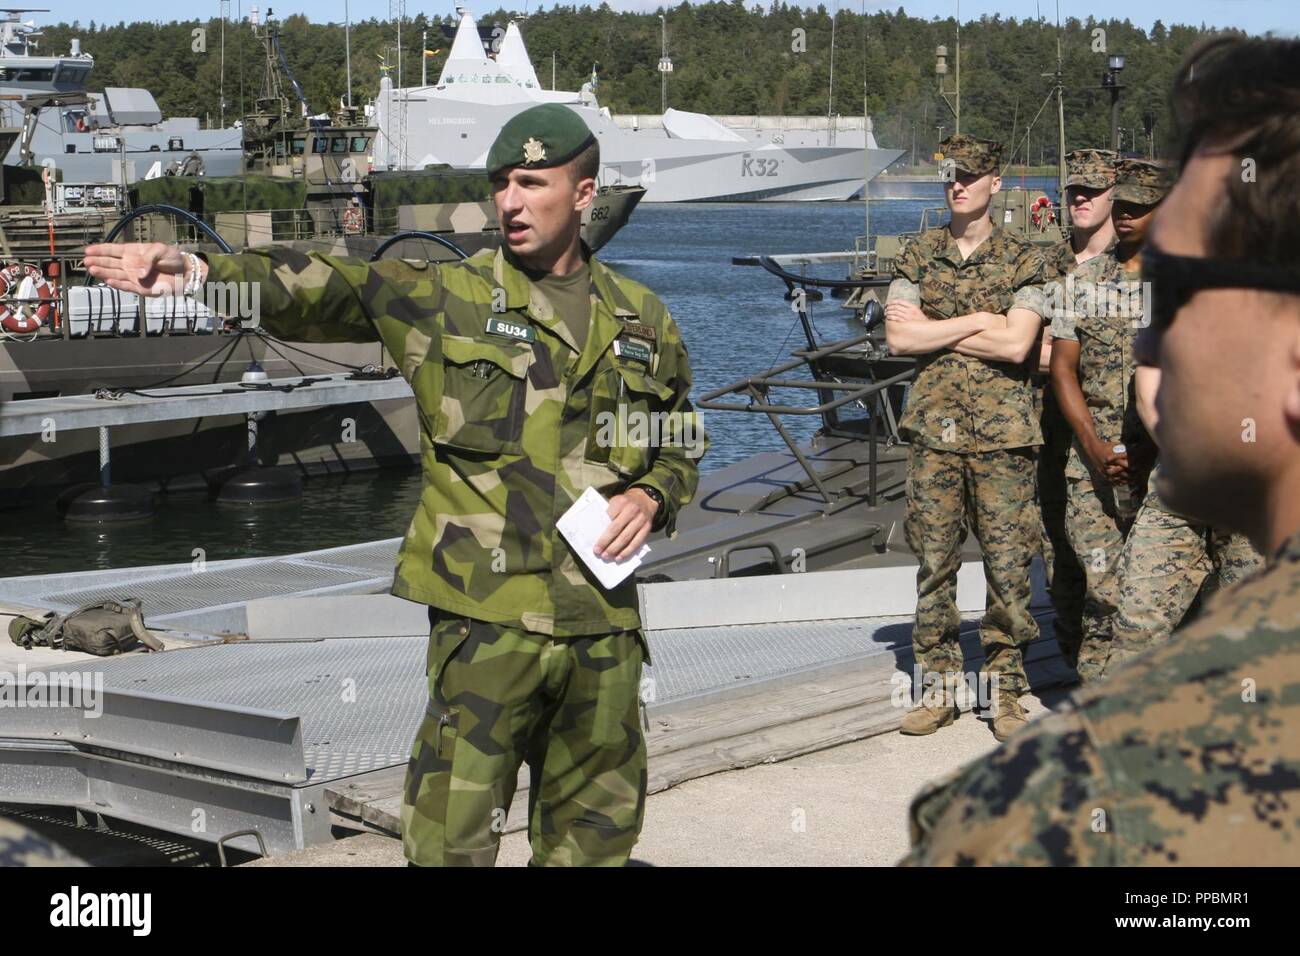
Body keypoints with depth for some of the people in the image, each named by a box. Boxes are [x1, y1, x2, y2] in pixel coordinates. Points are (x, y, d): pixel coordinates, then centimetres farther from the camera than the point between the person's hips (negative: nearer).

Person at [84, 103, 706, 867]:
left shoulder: (642, 320, 10)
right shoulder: (447, 298, 0)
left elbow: (681, 447, 21)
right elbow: (324, 289, -13)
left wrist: (650, 497, -1)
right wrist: (201, 271, -29)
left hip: (603, 623, 3)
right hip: (485, 616, -3)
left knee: (593, 837, 14)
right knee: (455, 840, -2)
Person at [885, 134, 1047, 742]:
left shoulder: (1021, 261, 3)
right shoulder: (917, 257, 10)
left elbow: (1016, 346, -10)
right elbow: (898, 339, -2)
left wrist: (933, 330, -6)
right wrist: (978, 322, -7)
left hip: (1003, 431, -2)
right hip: (935, 427, 2)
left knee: (1007, 562, -2)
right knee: (934, 561, 4)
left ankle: (1005, 690, 9)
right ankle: (937, 689, 12)